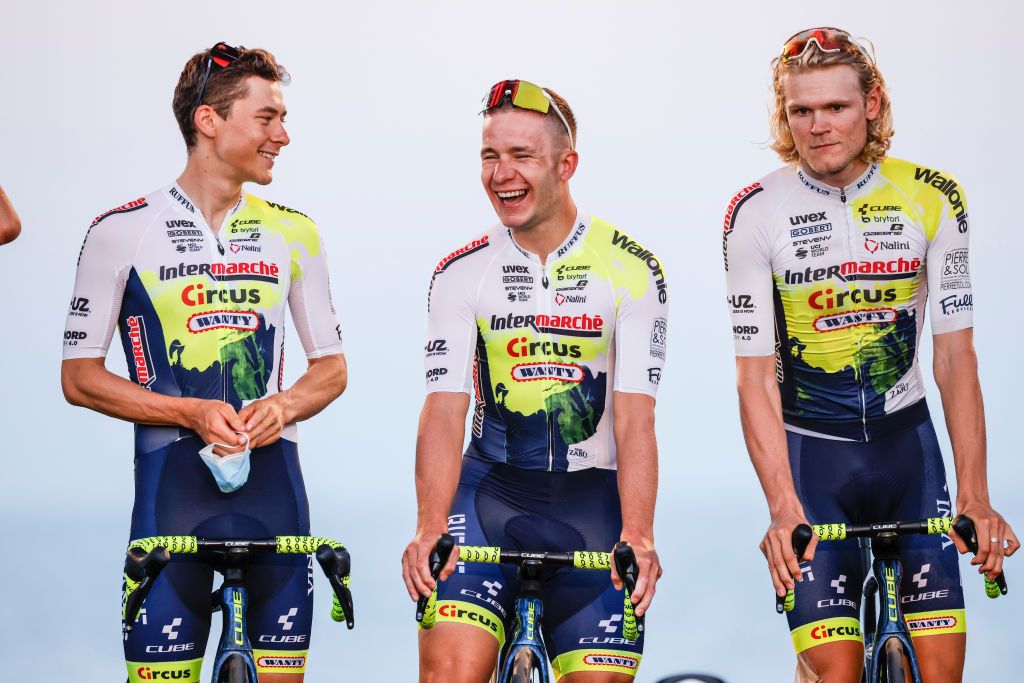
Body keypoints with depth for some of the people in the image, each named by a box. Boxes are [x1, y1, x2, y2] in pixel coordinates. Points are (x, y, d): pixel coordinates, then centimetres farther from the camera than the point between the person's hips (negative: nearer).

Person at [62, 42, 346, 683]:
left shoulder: (293, 233, 9)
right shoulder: (122, 232, -1)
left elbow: (332, 367, 16)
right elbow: (80, 377, 0)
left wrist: (282, 405, -7)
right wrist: (194, 412, -13)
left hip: (272, 480, 3)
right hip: (172, 479, -3)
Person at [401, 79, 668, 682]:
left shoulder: (631, 270, -5)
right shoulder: (462, 273, 0)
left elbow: (634, 418, -11)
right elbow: (445, 410, -8)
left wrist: (638, 536, -24)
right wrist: (430, 528, -23)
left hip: (590, 496, 0)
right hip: (491, 489, 1)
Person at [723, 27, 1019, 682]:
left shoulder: (933, 199, -7)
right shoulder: (756, 213, -11)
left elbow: (956, 358, -6)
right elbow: (757, 377, -12)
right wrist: (783, 507, -24)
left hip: (905, 443, 2)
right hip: (808, 451, -1)